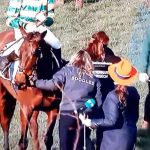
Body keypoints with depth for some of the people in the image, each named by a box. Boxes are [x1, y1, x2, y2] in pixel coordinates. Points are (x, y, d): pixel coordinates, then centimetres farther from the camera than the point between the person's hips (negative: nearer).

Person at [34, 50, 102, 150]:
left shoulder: (67, 71, 4)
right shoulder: (94, 79, 12)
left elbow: (54, 84, -8)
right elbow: (99, 102, 6)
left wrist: (35, 82, 2)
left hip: (67, 114, -2)